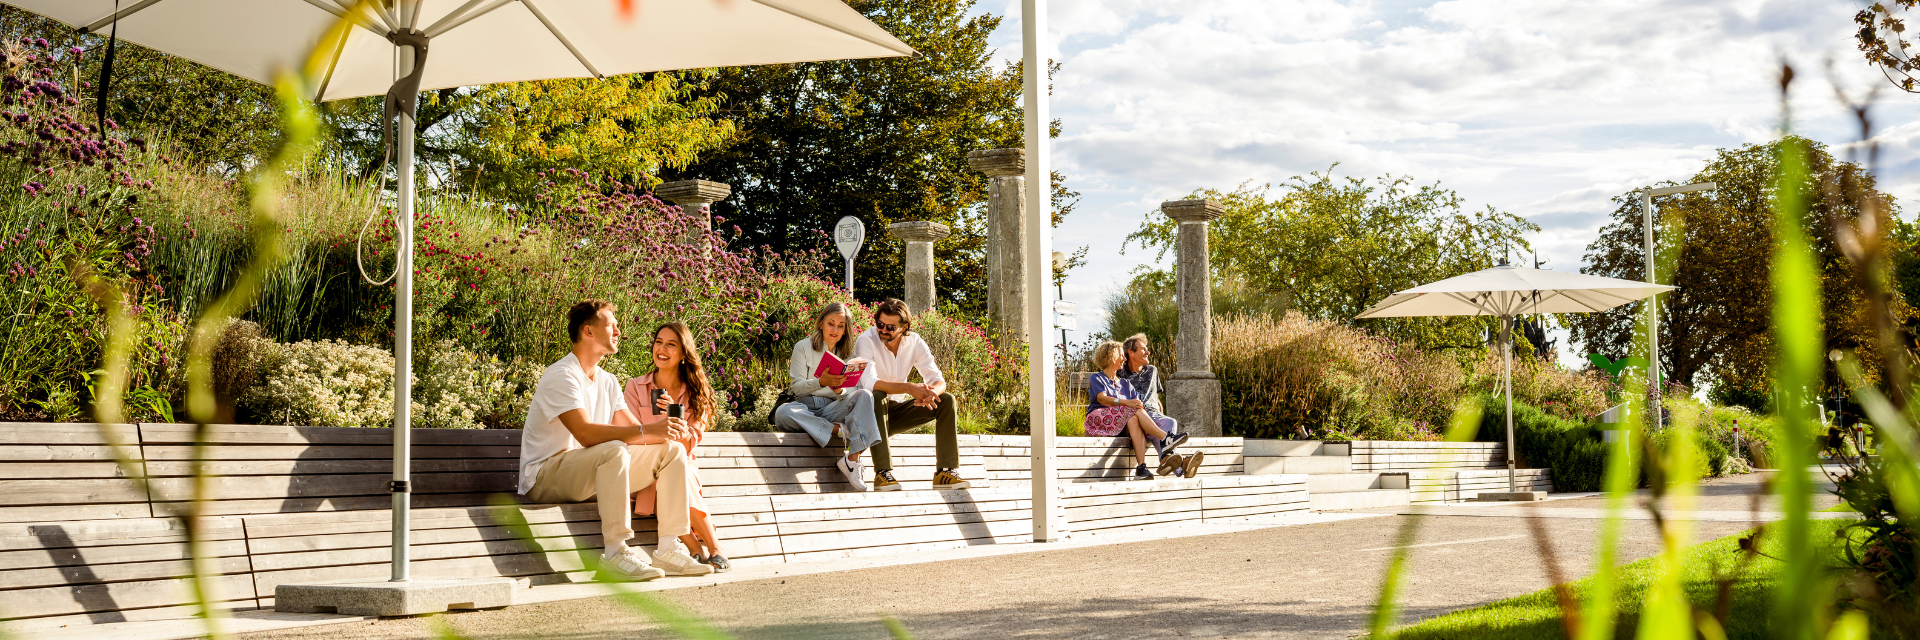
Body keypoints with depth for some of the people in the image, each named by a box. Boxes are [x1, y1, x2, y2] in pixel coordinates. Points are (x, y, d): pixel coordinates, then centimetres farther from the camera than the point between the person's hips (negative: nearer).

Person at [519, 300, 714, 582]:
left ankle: (669, 549, -11)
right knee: (614, 450, -37)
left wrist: (664, 429, -11)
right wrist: (647, 431, -32)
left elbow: (632, 428, 9)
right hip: (545, 478, -9)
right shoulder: (562, 376, -16)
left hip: (592, 474, 9)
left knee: (673, 450, -3)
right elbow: (586, 434, -29)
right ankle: (615, 554, -35)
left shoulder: (607, 381, 14)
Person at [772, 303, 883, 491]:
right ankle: (838, 430, -29)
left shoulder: (847, 355, 15)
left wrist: (840, 390, -19)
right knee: (782, 413, -37)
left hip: (832, 410, 3)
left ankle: (853, 459, -37)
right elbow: (797, 387, -4)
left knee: (864, 395, -26)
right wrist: (821, 382, -24)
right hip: (805, 408, -3)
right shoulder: (803, 347, 6)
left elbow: (849, 396, 6)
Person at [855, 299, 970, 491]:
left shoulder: (914, 343, -3)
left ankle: (946, 471, -16)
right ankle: (883, 473, -40)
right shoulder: (867, 341, -17)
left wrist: (930, 393, -32)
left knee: (946, 400, -11)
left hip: (896, 411, 5)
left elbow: (939, 381, -7)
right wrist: (909, 388, -42)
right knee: (877, 396, -38)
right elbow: (868, 382, -32)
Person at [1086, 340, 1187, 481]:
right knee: (1134, 411, -28)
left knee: (1134, 420, -33)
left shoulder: (1125, 383, 29)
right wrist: (1126, 403, -26)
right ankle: (1164, 439, -36)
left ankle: (1141, 467, -49)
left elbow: (1138, 401, 13)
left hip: (1120, 426, 4)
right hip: (1099, 420, -4)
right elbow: (1101, 398, -11)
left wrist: (1141, 405, -13)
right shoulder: (1097, 379, 11)